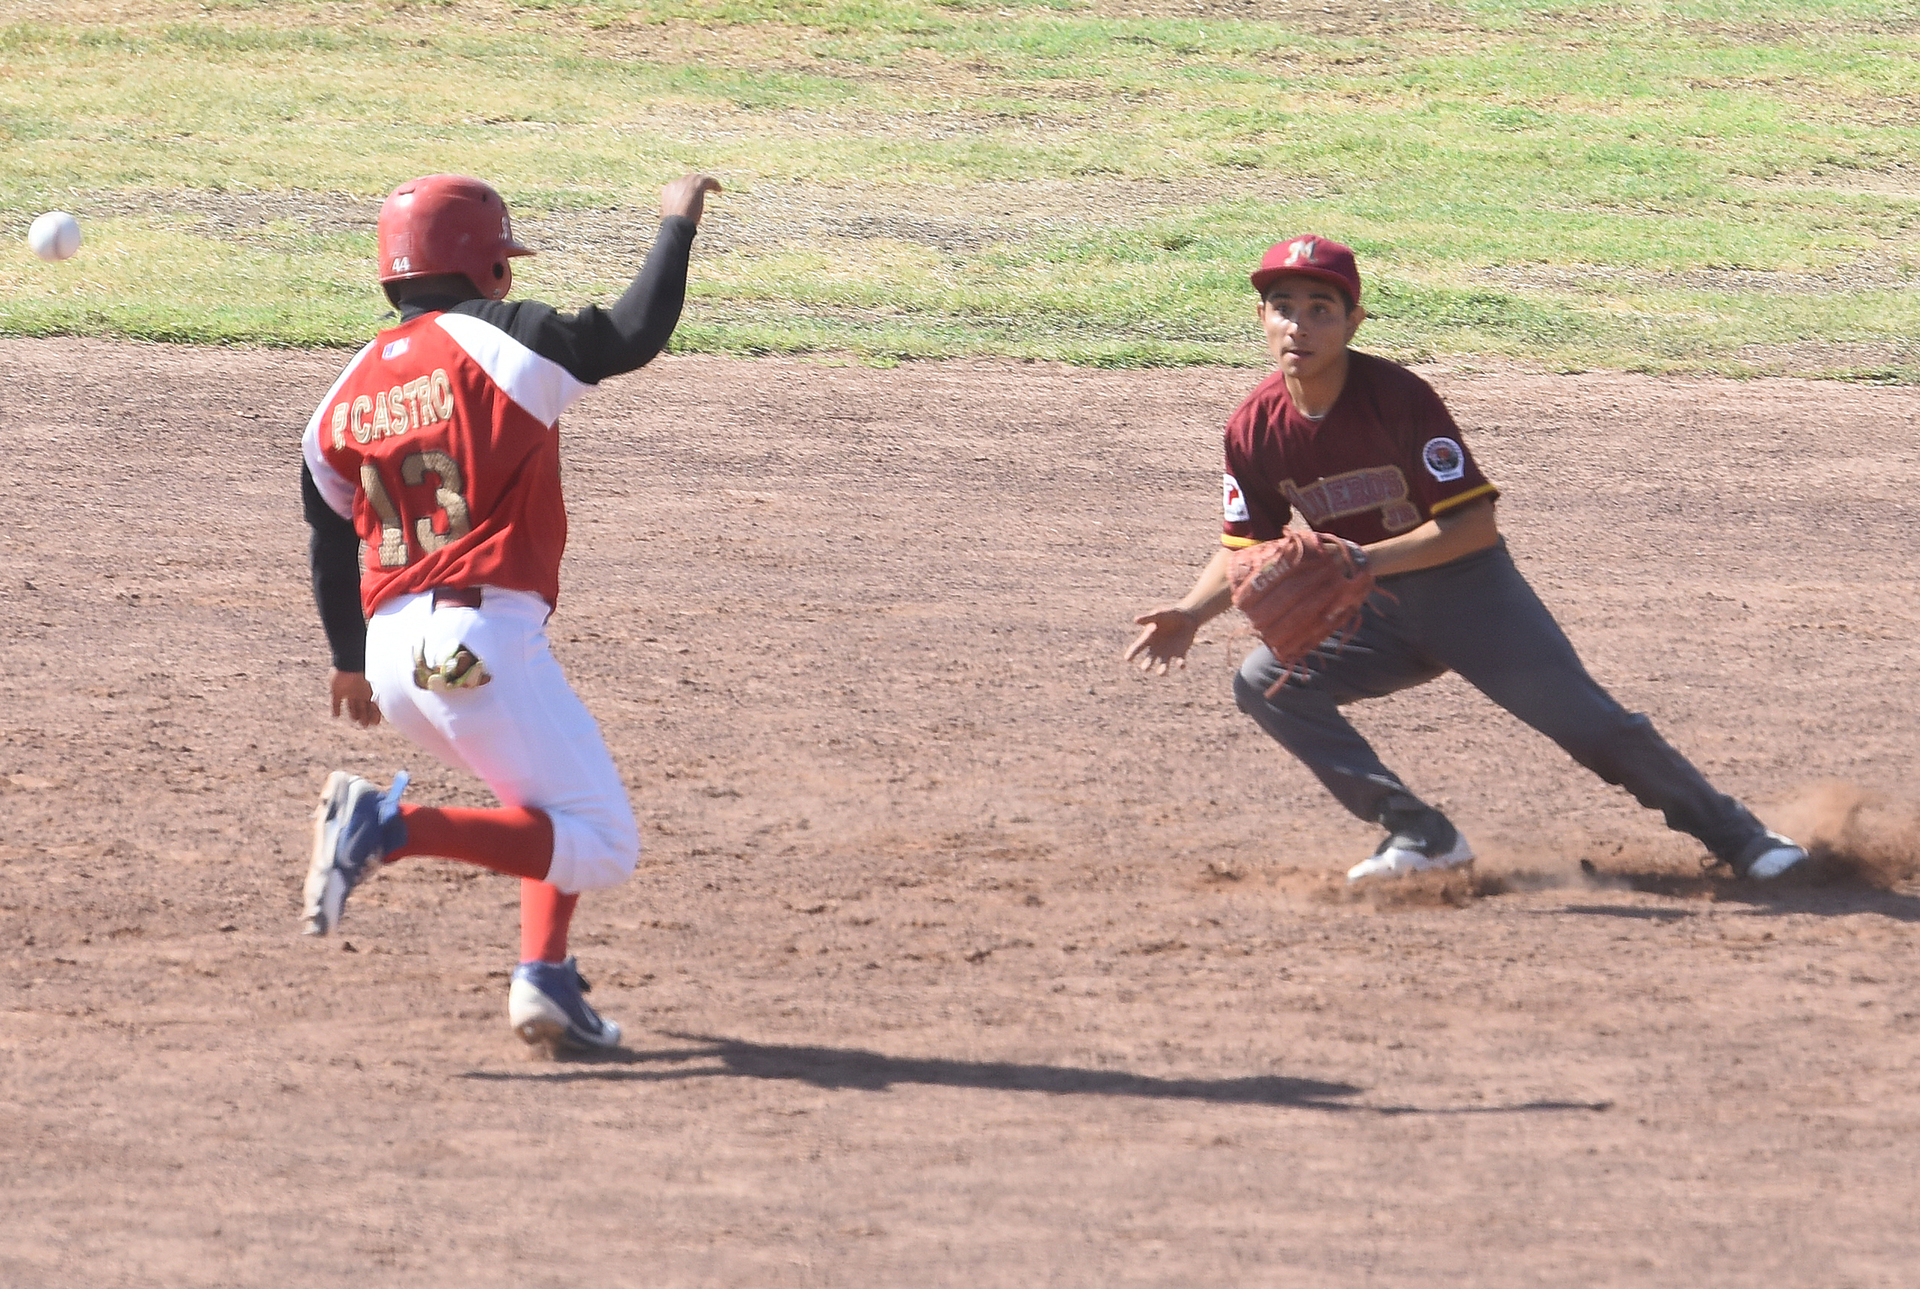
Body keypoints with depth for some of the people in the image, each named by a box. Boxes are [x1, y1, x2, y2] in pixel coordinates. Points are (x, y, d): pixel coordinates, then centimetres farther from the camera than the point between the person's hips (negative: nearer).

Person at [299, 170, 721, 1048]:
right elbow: (636, 336, -12)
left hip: (392, 652, 8)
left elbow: (330, 540, 20)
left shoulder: (350, 391, 13)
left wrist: (350, 662, 33)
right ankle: (393, 830, -19)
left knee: (557, 808, 25)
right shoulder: (501, 342, -5)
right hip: (481, 644, -8)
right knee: (599, 846, -5)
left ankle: (545, 977, 7)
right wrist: (676, 225, 3)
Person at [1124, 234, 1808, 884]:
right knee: (1264, 683, -15)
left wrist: (1362, 560, -34)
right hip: (1372, 613, 5)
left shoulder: (1398, 396, -23)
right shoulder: (1255, 428, -9)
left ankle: (1737, 837, 3)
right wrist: (1193, 611, -18)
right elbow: (1245, 548, 2)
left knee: (1590, 722, -12)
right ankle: (1423, 837, -12)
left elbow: (1474, 524, -24)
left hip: (1466, 587, -5)